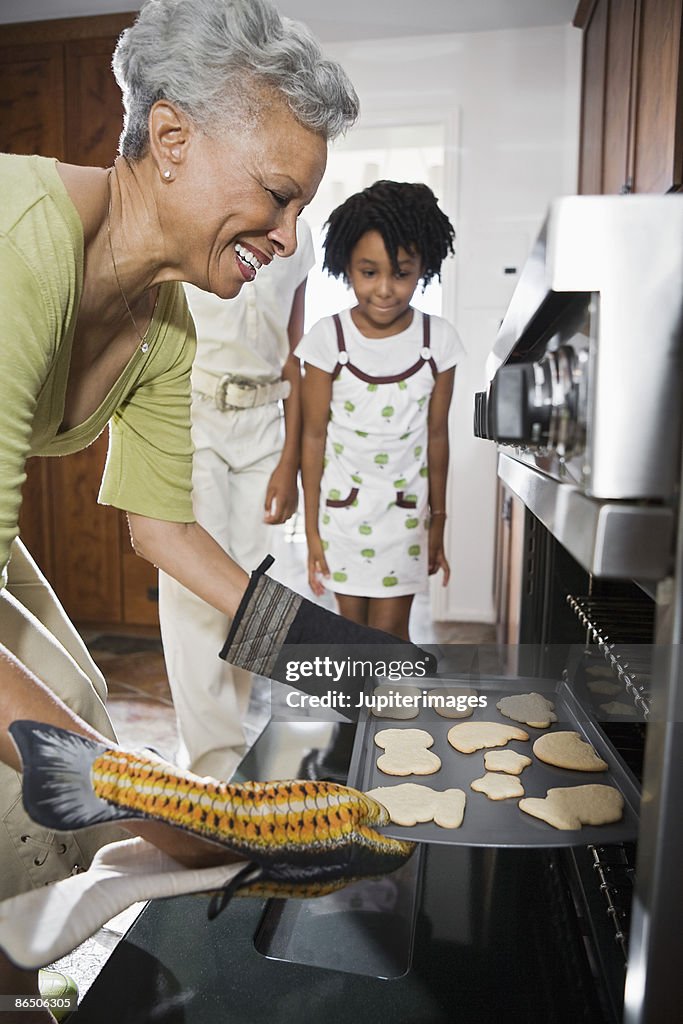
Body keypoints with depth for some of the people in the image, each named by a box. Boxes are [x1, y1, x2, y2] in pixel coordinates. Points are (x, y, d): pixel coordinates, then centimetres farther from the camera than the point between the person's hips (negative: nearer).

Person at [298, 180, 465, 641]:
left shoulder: (438, 339, -10)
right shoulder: (328, 337, -14)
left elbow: (437, 435, -1)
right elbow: (314, 436, -8)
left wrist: (438, 521, 5)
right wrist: (312, 530, -6)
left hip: (405, 508, 0)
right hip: (342, 504, 0)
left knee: (390, 631, 8)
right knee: (354, 627, 15)